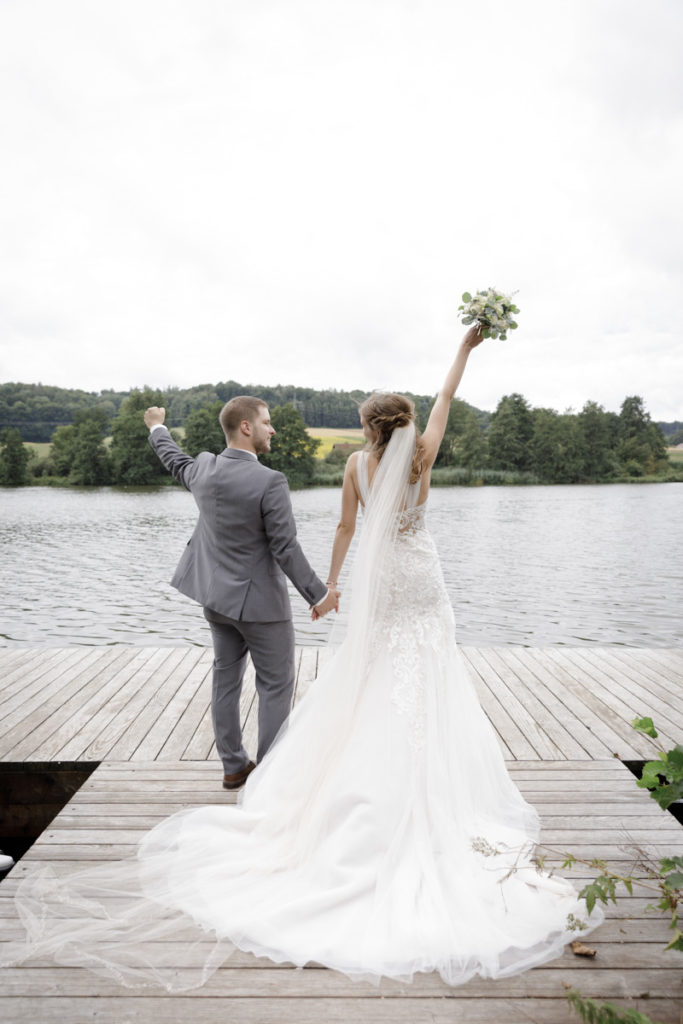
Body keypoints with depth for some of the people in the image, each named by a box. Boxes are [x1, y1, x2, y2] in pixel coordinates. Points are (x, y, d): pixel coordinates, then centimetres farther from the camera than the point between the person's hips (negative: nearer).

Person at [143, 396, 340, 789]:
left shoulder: (205, 468, -2)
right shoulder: (270, 482, -23)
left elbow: (177, 462, 22)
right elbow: (286, 550, -22)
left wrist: (158, 429, 42)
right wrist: (318, 594, -11)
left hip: (216, 595, 8)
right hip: (259, 599, -7)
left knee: (226, 678, 16)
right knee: (276, 685, 7)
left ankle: (234, 766, 30)